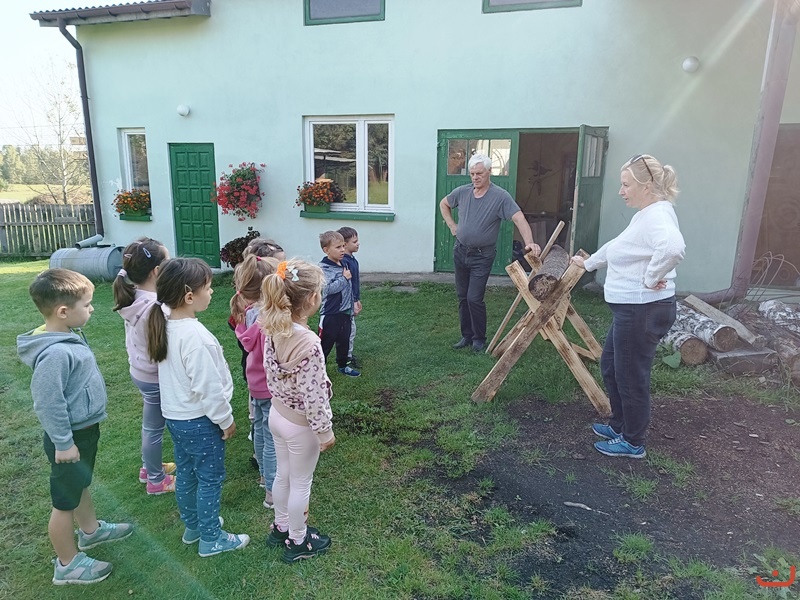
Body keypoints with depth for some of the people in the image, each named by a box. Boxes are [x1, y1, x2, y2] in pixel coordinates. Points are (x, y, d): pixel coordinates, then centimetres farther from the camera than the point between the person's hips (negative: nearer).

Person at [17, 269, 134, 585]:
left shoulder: (70, 336, -1)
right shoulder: (55, 353, -32)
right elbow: (48, 402, -28)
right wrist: (63, 443, -20)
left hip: (85, 429, 9)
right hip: (71, 437, -9)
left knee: (80, 484, 29)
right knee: (65, 500, 10)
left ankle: (91, 529, 51)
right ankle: (67, 565, 28)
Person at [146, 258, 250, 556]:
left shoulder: (165, 327, -2)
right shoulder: (195, 335, -29)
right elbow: (208, 387, -25)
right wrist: (226, 420, -12)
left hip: (175, 416, 9)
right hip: (199, 421, -8)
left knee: (186, 474, 22)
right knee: (210, 479, 9)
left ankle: (192, 526, 41)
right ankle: (211, 539, 24)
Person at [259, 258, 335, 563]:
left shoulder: (273, 330, -10)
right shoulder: (308, 343, -34)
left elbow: (271, 374, 3)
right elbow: (313, 396, -27)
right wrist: (325, 431, -13)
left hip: (277, 413, 7)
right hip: (300, 424, -7)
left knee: (283, 474, 26)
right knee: (300, 483, 15)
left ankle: (281, 527, 48)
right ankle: (297, 542, 37)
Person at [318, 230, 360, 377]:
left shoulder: (343, 264, 7)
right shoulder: (324, 268, -17)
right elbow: (328, 288, -29)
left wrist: (351, 306, 21)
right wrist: (344, 278, -18)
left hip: (345, 312, 8)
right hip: (330, 314, -8)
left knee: (344, 341, 20)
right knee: (325, 343, 3)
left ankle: (342, 365, 37)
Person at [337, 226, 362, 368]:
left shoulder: (353, 259, 9)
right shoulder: (343, 261, -22)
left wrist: (357, 300, 19)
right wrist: (353, 303, -20)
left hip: (351, 301, 10)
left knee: (350, 330, 18)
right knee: (349, 329, 0)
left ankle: (348, 354, 30)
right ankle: (347, 358, 12)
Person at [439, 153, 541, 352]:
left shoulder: (500, 196, -16)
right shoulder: (462, 192, -1)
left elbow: (519, 218, -26)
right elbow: (444, 204, 18)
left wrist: (529, 242, -40)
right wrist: (452, 225, 7)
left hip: (482, 256, -5)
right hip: (460, 252, 5)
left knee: (474, 298, -8)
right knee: (462, 297, 11)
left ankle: (479, 339, 12)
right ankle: (466, 335, 25)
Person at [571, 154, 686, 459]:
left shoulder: (657, 215, -19)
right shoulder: (646, 215, 13)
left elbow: (673, 247, -42)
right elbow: (615, 247, 29)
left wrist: (652, 278, -27)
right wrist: (588, 263, 41)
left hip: (643, 312, -11)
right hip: (630, 310, 11)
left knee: (631, 376, 4)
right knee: (610, 366, 21)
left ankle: (633, 443, 22)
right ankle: (620, 425, 38)